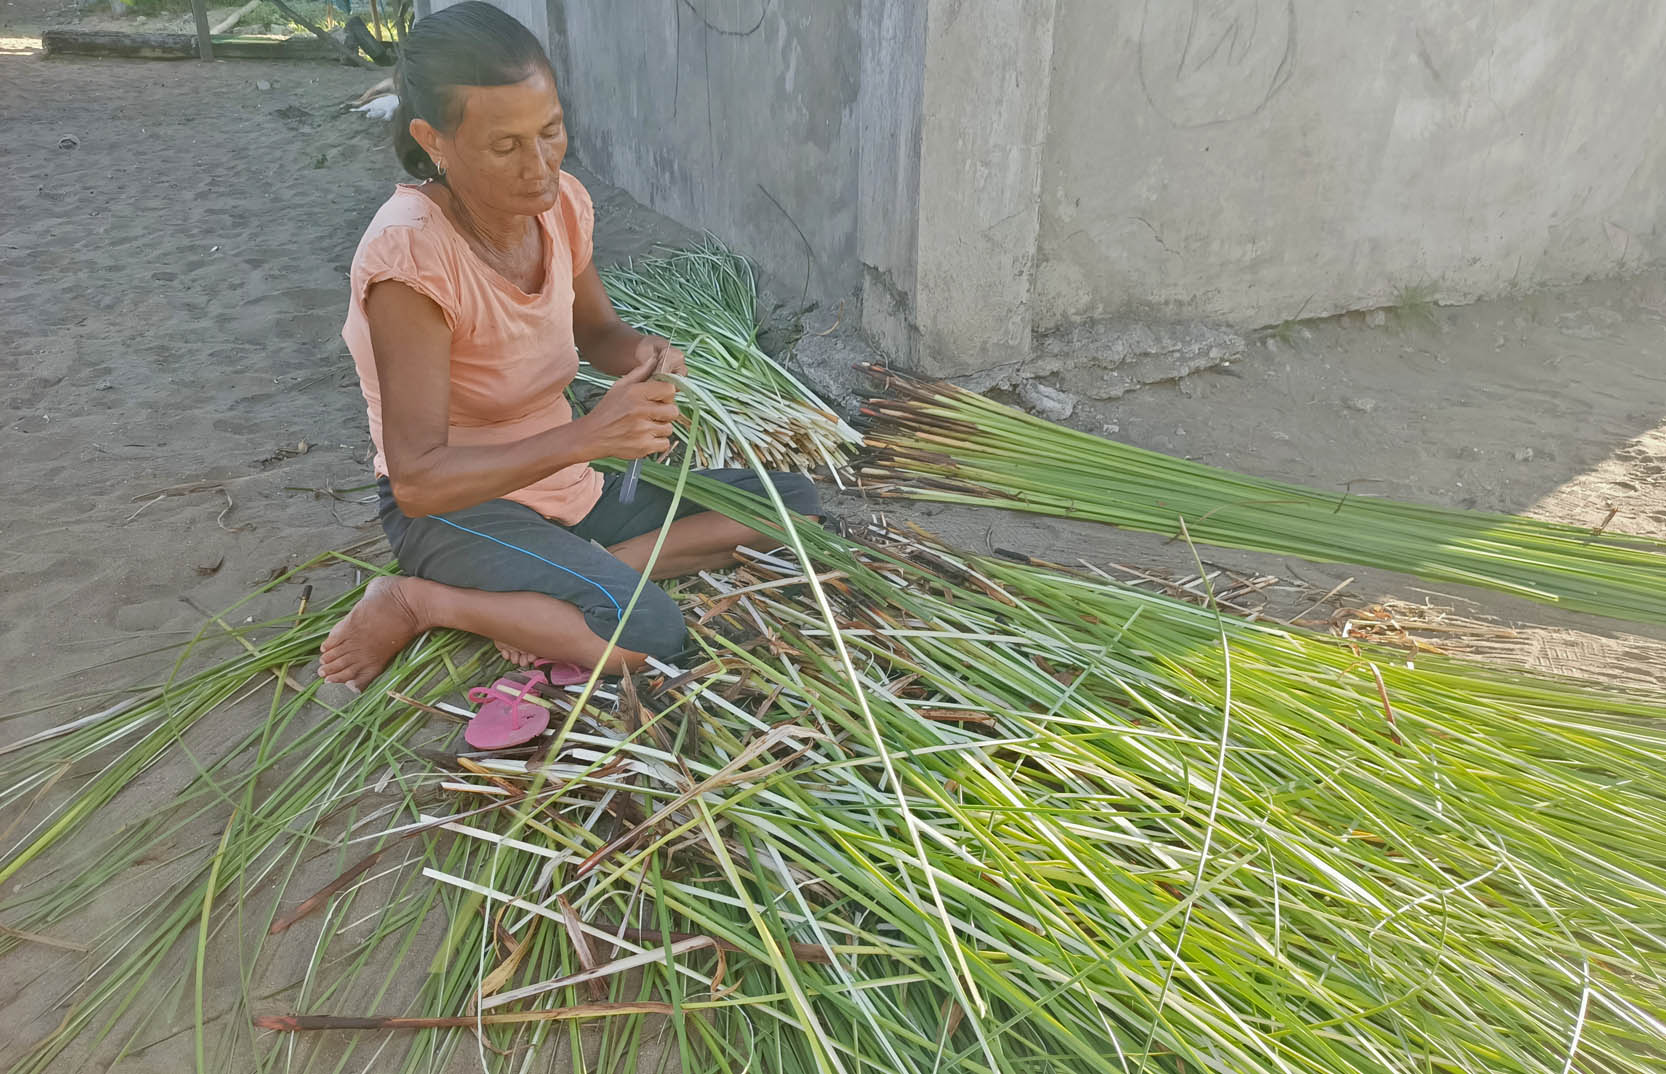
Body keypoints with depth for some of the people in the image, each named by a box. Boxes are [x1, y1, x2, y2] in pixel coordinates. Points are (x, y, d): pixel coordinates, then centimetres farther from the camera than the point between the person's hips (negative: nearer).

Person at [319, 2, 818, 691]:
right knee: (650, 632, -32)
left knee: (794, 500, -2)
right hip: (455, 507, -7)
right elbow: (417, 481, -26)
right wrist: (585, 437, -34)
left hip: (565, 486, 8)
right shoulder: (409, 252, -25)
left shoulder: (561, 202, -5)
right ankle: (413, 601, -10)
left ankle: (557, 585, -9)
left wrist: (637, 352, -11)